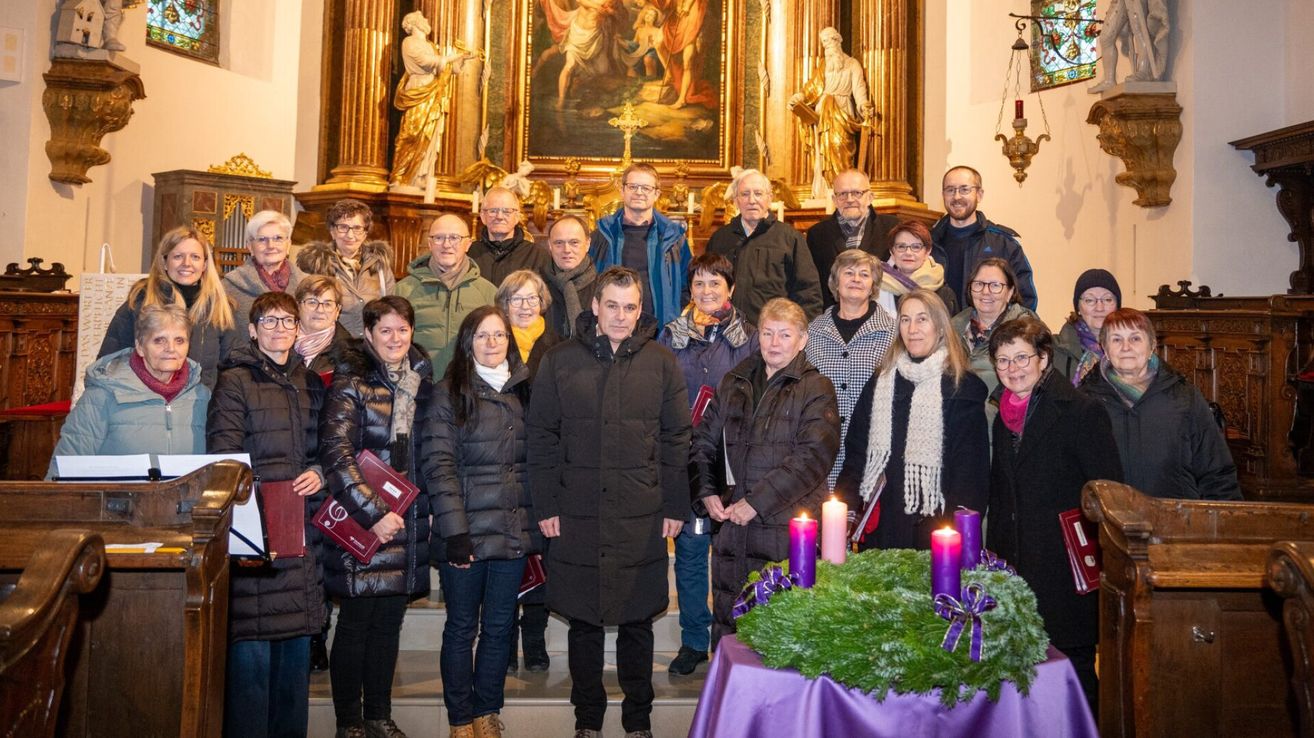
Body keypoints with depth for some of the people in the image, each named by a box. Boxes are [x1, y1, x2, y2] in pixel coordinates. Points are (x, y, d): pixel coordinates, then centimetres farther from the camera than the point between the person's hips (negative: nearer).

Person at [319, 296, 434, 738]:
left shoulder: (422, 385, 11)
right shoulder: (350, 386, -7)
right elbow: (335, 454, -15)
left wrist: (421, 508, 9)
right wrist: (373, 513, -19)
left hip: (408, 523, 5)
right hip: (361, 522, -5)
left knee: (390, 622, 12)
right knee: (355, 623, 3)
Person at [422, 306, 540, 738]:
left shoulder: (525, 391, 10)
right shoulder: (449, 393, -2)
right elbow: (438, 464, -9)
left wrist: (539, 524, 6)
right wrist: (454, 531, -16)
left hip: (514, 531, 4)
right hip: (466, 531, -3)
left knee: (499, 626, 12)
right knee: (462, 628, 8)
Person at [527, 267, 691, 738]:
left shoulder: (661, 363, 3)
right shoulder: (560, 362, 2)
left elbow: (677, 439, 4)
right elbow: (542, 438, 2)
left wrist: (675, 507, 1)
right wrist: (545, 506, -2)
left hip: (642, 517, 0)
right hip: (577, 516, 0)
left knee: (637, 621, 10)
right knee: (583, 621, 10)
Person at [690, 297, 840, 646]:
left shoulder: (816, 389, 0)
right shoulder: (735, 382, 15)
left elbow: (813, 456, -12)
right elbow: (704, 440, 19)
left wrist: (757, 502, -15)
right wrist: (706, 492, 3)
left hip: (787, 529, -4)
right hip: (732, 526, 5)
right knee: (727, 632, 10)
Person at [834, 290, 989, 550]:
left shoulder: (964, 388, -2)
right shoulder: (881, 382, 13)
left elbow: (971, 470, -4)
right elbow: (856, 452, 12)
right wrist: (845, 508, 0)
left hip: (933, 529, -4)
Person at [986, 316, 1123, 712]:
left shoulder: (1082, 411, -9)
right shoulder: (1005, 416, 13)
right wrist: (994, 552, 15)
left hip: (1066, 573, -6)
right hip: (1014, 568, 7)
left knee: (1073, 669, 1)